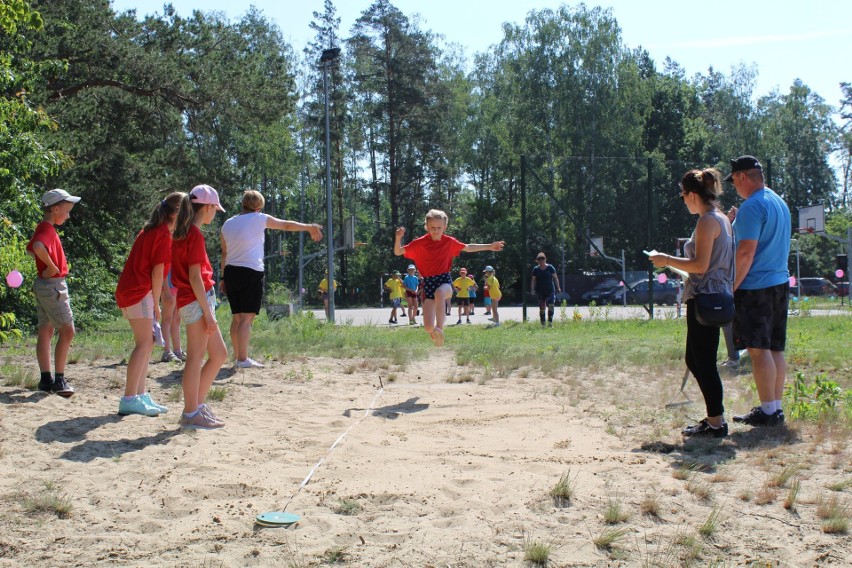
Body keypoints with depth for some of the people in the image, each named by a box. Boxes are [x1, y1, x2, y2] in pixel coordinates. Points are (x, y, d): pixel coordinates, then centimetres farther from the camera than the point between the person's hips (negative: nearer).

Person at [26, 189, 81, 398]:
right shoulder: (47, 229, -17)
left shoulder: (44, 229, 14)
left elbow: (30, 249, 30)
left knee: (46, 331, 11)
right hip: (52, 285, -10)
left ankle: (46, 379, 15)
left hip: (44, 284, 10)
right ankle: (59, 380, -8)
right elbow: (38, 247, -38)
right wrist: (52, 267, -25)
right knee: (67, 330, -9)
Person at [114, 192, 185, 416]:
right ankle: (129, 400, -16)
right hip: (140, 292, -10)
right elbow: (158, 270, -14)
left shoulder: (150, 230, 19)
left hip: (129, 290, 10)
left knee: (147, 345, 12)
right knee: (144, 344, -12)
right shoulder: (164, 234, -10)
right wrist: (156, 304, -9)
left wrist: (154, 303, 14)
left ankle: (140, 395, 13)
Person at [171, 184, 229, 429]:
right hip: (197, 301, -10)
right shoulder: (195, 234, -13)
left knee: (219, 354, 14)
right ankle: (191, 414, 1)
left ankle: (197, 403, 20)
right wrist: (208, 312, -17)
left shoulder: (182, 233, 16)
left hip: (200, 301, 10)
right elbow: (194, 276, -17)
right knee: (196, 357, -4)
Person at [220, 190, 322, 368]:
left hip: (231, 272, 6)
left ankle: (237, 356, 16)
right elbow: (287, 225, 6)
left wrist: (224, 278, 20)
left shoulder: (227, 224, 13)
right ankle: (242, 359, -10)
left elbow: (224, 254, 15)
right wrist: (309, 227, 18)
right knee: (247, 317, -7)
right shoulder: (259, 219, -3)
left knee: (237, 317, 13)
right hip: (251, 273, -6)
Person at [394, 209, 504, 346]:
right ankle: (435, 332, 26)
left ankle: (440, 329, -38)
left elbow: (468, 248, 20)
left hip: (444, 280, 0)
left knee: (440, 293, -42)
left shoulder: (449, 242, 3)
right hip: (428, 282, 0)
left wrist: (489, 247, 21)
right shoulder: (420, 243, -3)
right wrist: (398, 238, -22)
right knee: (428, 328, -11)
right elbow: (398, 252, -3)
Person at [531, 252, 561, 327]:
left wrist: (558, 288, 0)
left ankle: (550, 322, -9)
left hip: (550, 290, -1)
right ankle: (543, 324, 10)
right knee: (541, 308, 3)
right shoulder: (535, 269, 3)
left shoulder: (550, 267, 1)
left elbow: (555, 278, 5)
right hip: (540, 292, 1)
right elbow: (533, 280, 5)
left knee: (551, 306, -16)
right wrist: (532, 290, -3)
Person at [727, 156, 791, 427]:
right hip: (780, 283, 10)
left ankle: (768, 410, -4)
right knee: (775, 349, 12)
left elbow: (746, 251, -20)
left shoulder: (752, 206, -15)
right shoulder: (780, 203, 15)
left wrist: (733, 286, -14)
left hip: (756, 286, -9)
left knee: (759, 350, -6)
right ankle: (776, 407, 16)